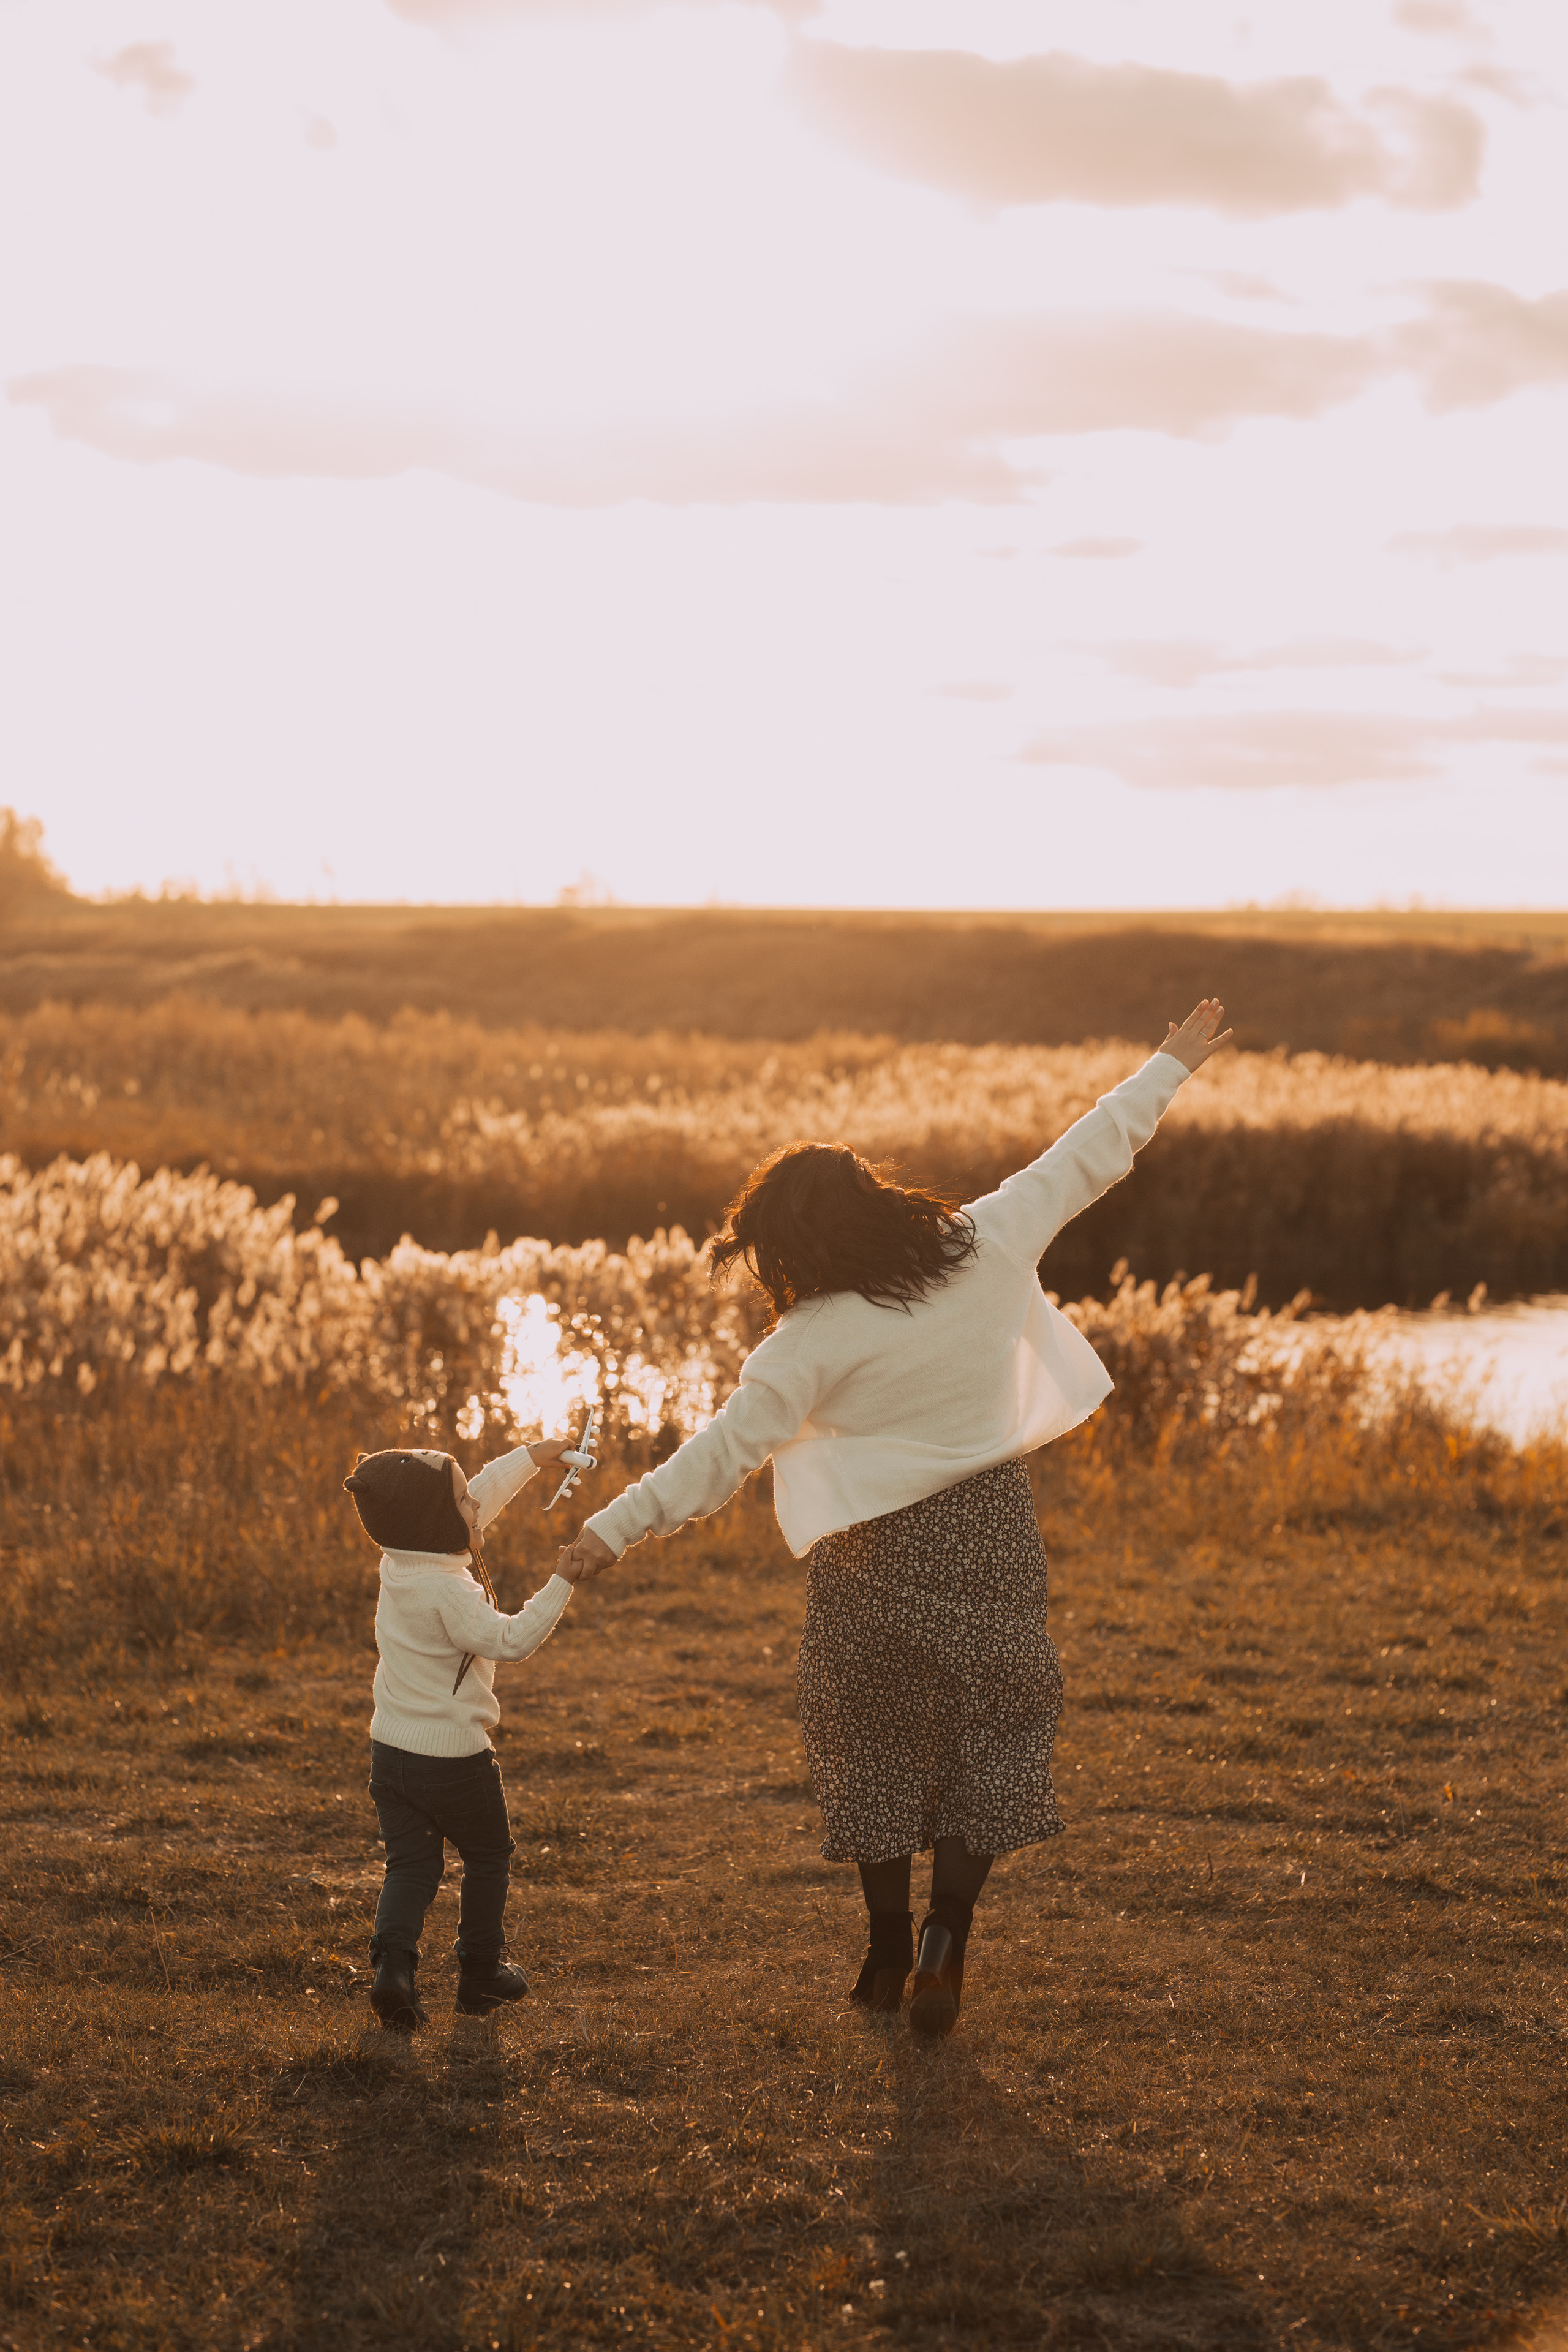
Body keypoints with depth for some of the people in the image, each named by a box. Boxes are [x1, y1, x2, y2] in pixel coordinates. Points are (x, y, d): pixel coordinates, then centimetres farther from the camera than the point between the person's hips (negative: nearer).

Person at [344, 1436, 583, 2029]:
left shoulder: (400, 1561, 1)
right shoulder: (448, 1589, -25)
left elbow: (483, 1497, 12)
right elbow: (510, 1640, -28)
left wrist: (532, 1456, 19)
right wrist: (562, 1583, -25)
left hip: (391, 1751, 7)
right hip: (454, 1757, -7)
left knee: (411, 1864, 10)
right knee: (488, 1856, 16)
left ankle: (393, 1963, -9)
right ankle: (481, 1972, 24)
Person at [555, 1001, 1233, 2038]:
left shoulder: (818, 1339, -17)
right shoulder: (989, 1245, -8)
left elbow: (725, 1451, -17)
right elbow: (1086, 1158, 3)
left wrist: (617, 1528, -12)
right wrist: (1173, 1064, 15)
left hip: (876, 1555, -3)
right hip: (988, 1533, 3)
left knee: (873, 1737, 16)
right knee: (994, 1729, 13)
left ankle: (890, 1944, 24)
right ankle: (947, 1932, -4)